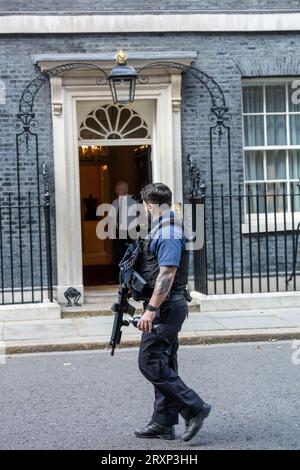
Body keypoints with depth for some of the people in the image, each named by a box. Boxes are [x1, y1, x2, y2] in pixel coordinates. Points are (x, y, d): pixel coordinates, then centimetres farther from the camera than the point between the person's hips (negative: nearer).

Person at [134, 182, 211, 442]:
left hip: (165, 307, -11)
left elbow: (167, 275, -24)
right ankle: (163, 423, 18)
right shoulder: (163, 229, 16)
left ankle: (194, 408, -6)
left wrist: (151, 309, -26)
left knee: (150, 363, -9)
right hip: (168, 307, 11)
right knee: (164, 365, 12)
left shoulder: (168, 234, -17)